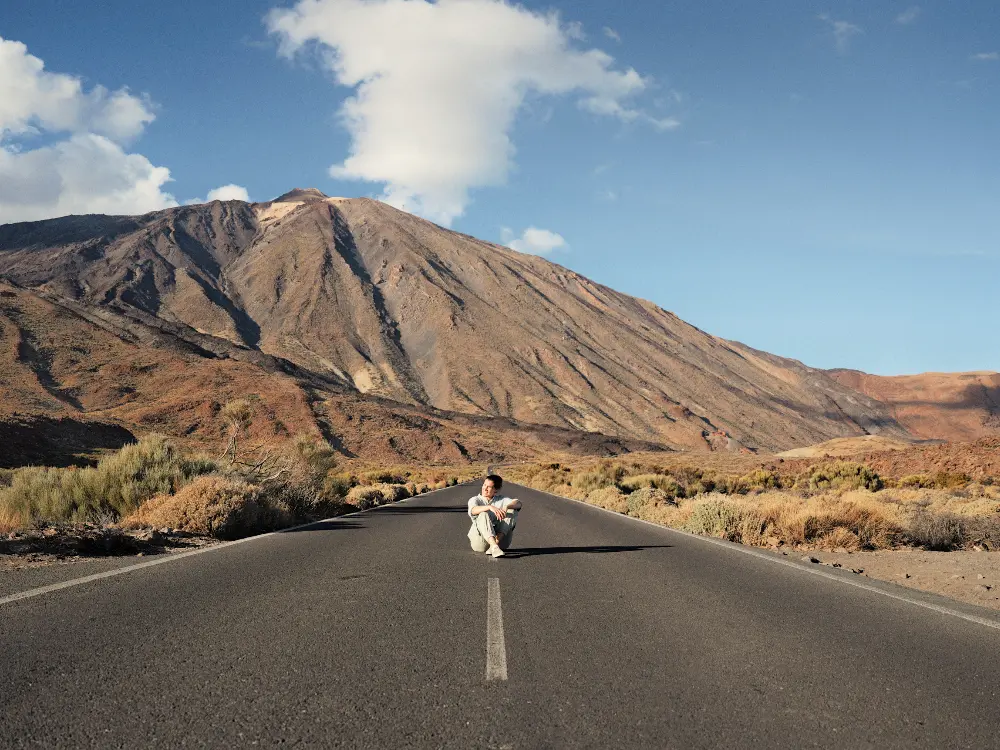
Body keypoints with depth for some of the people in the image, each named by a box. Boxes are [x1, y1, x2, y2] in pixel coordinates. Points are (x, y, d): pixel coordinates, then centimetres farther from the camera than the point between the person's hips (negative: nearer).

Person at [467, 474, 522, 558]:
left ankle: (496, 542, -31)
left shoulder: (502, 499, 14)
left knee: (512, 511, -14)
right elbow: (473, 510, -19)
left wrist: (506, 507, -28)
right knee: (483, 515, -29)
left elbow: (518, 503, -6)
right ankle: (494, 547, -49)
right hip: (479, 541, -2)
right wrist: (490, 507, -37)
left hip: (500, 539, 2)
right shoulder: (475, 500, 7)